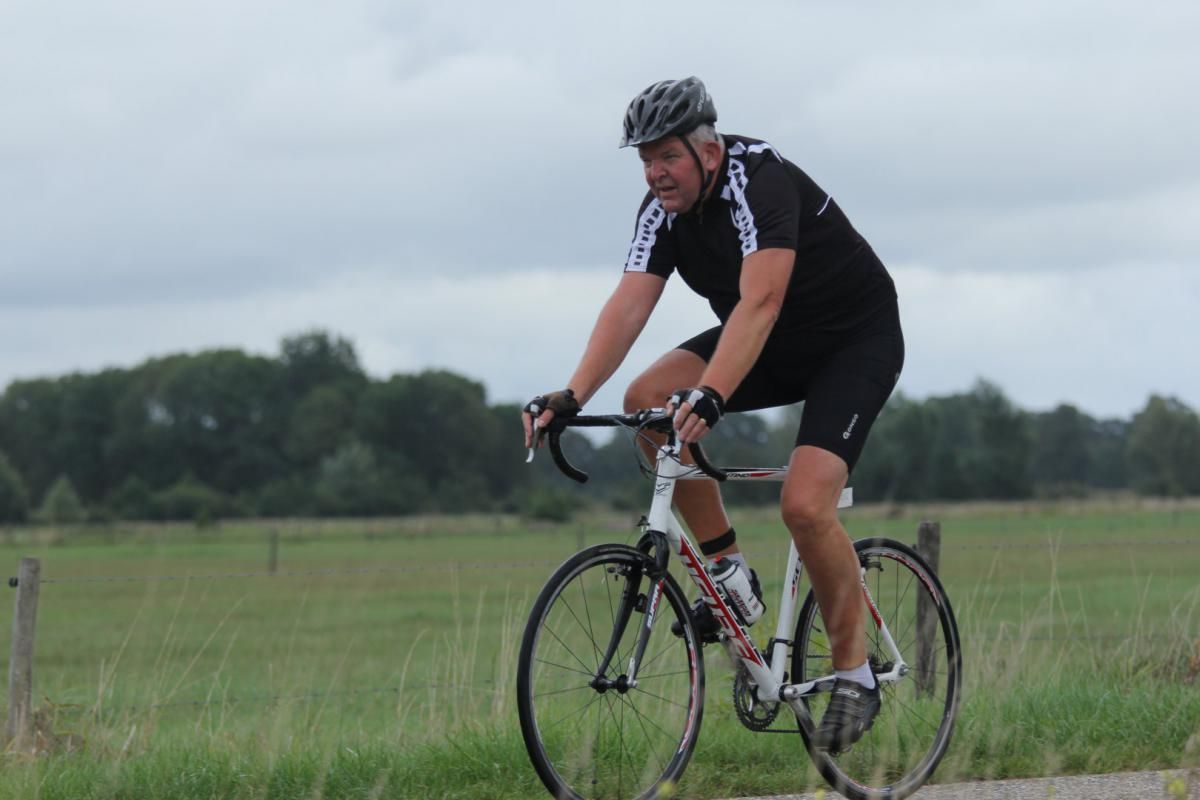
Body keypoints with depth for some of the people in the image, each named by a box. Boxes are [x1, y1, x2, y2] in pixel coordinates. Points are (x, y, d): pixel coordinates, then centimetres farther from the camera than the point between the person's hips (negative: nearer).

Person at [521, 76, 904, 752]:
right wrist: (572, 397, -33)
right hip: (777, 346, 7)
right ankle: (730, 571, -5)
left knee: (805, 505, -24)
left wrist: (711, 398, -56)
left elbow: (759, 303, -43)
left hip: (856, 341, -7)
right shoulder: (664, 209, -9)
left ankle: (856, 674, -5)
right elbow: (630, 305, -18)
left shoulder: (762, 183, -30)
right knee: (648, 399, -17)